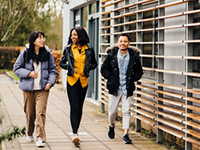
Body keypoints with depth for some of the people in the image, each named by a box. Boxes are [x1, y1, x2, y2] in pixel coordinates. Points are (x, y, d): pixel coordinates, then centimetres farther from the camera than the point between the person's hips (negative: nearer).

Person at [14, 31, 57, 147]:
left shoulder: (47, 53, 4)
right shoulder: (25, 53, 0)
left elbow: (53, 70, 10)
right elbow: (17, 68, 4)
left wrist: (50, 82, -5)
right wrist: (29, 73, -11)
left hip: (43, 89, -1)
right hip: (28, 88, 1)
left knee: (41, 112, -13)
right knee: (30, 113, 11)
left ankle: (40, 138, -13)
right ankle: (30, 134, 34)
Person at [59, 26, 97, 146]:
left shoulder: (89, 49, 4)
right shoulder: (68, 49, 4)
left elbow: (94, 63, 15)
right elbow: (62, 63, 13)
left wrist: (89, 67, -6)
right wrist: (69, 67, -6)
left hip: (83, 81, 1)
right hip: (72, 81, -1)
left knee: (79, 108, 8)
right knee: (74, 107, -11)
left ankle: (76, 131, 21)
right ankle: (75, 134, -17)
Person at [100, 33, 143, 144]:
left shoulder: (134, 56, 1)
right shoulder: (111, 55, 0)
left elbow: (139, 72, 9)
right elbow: (103, 69, 6)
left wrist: (132, 79, -4)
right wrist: (111, 78, -6)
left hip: (127, 89, 0)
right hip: (114, 88, 0)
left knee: (126, 111, -5)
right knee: (112, 110, 7)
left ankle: (126, 135, -2)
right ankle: (111, 126, 38)